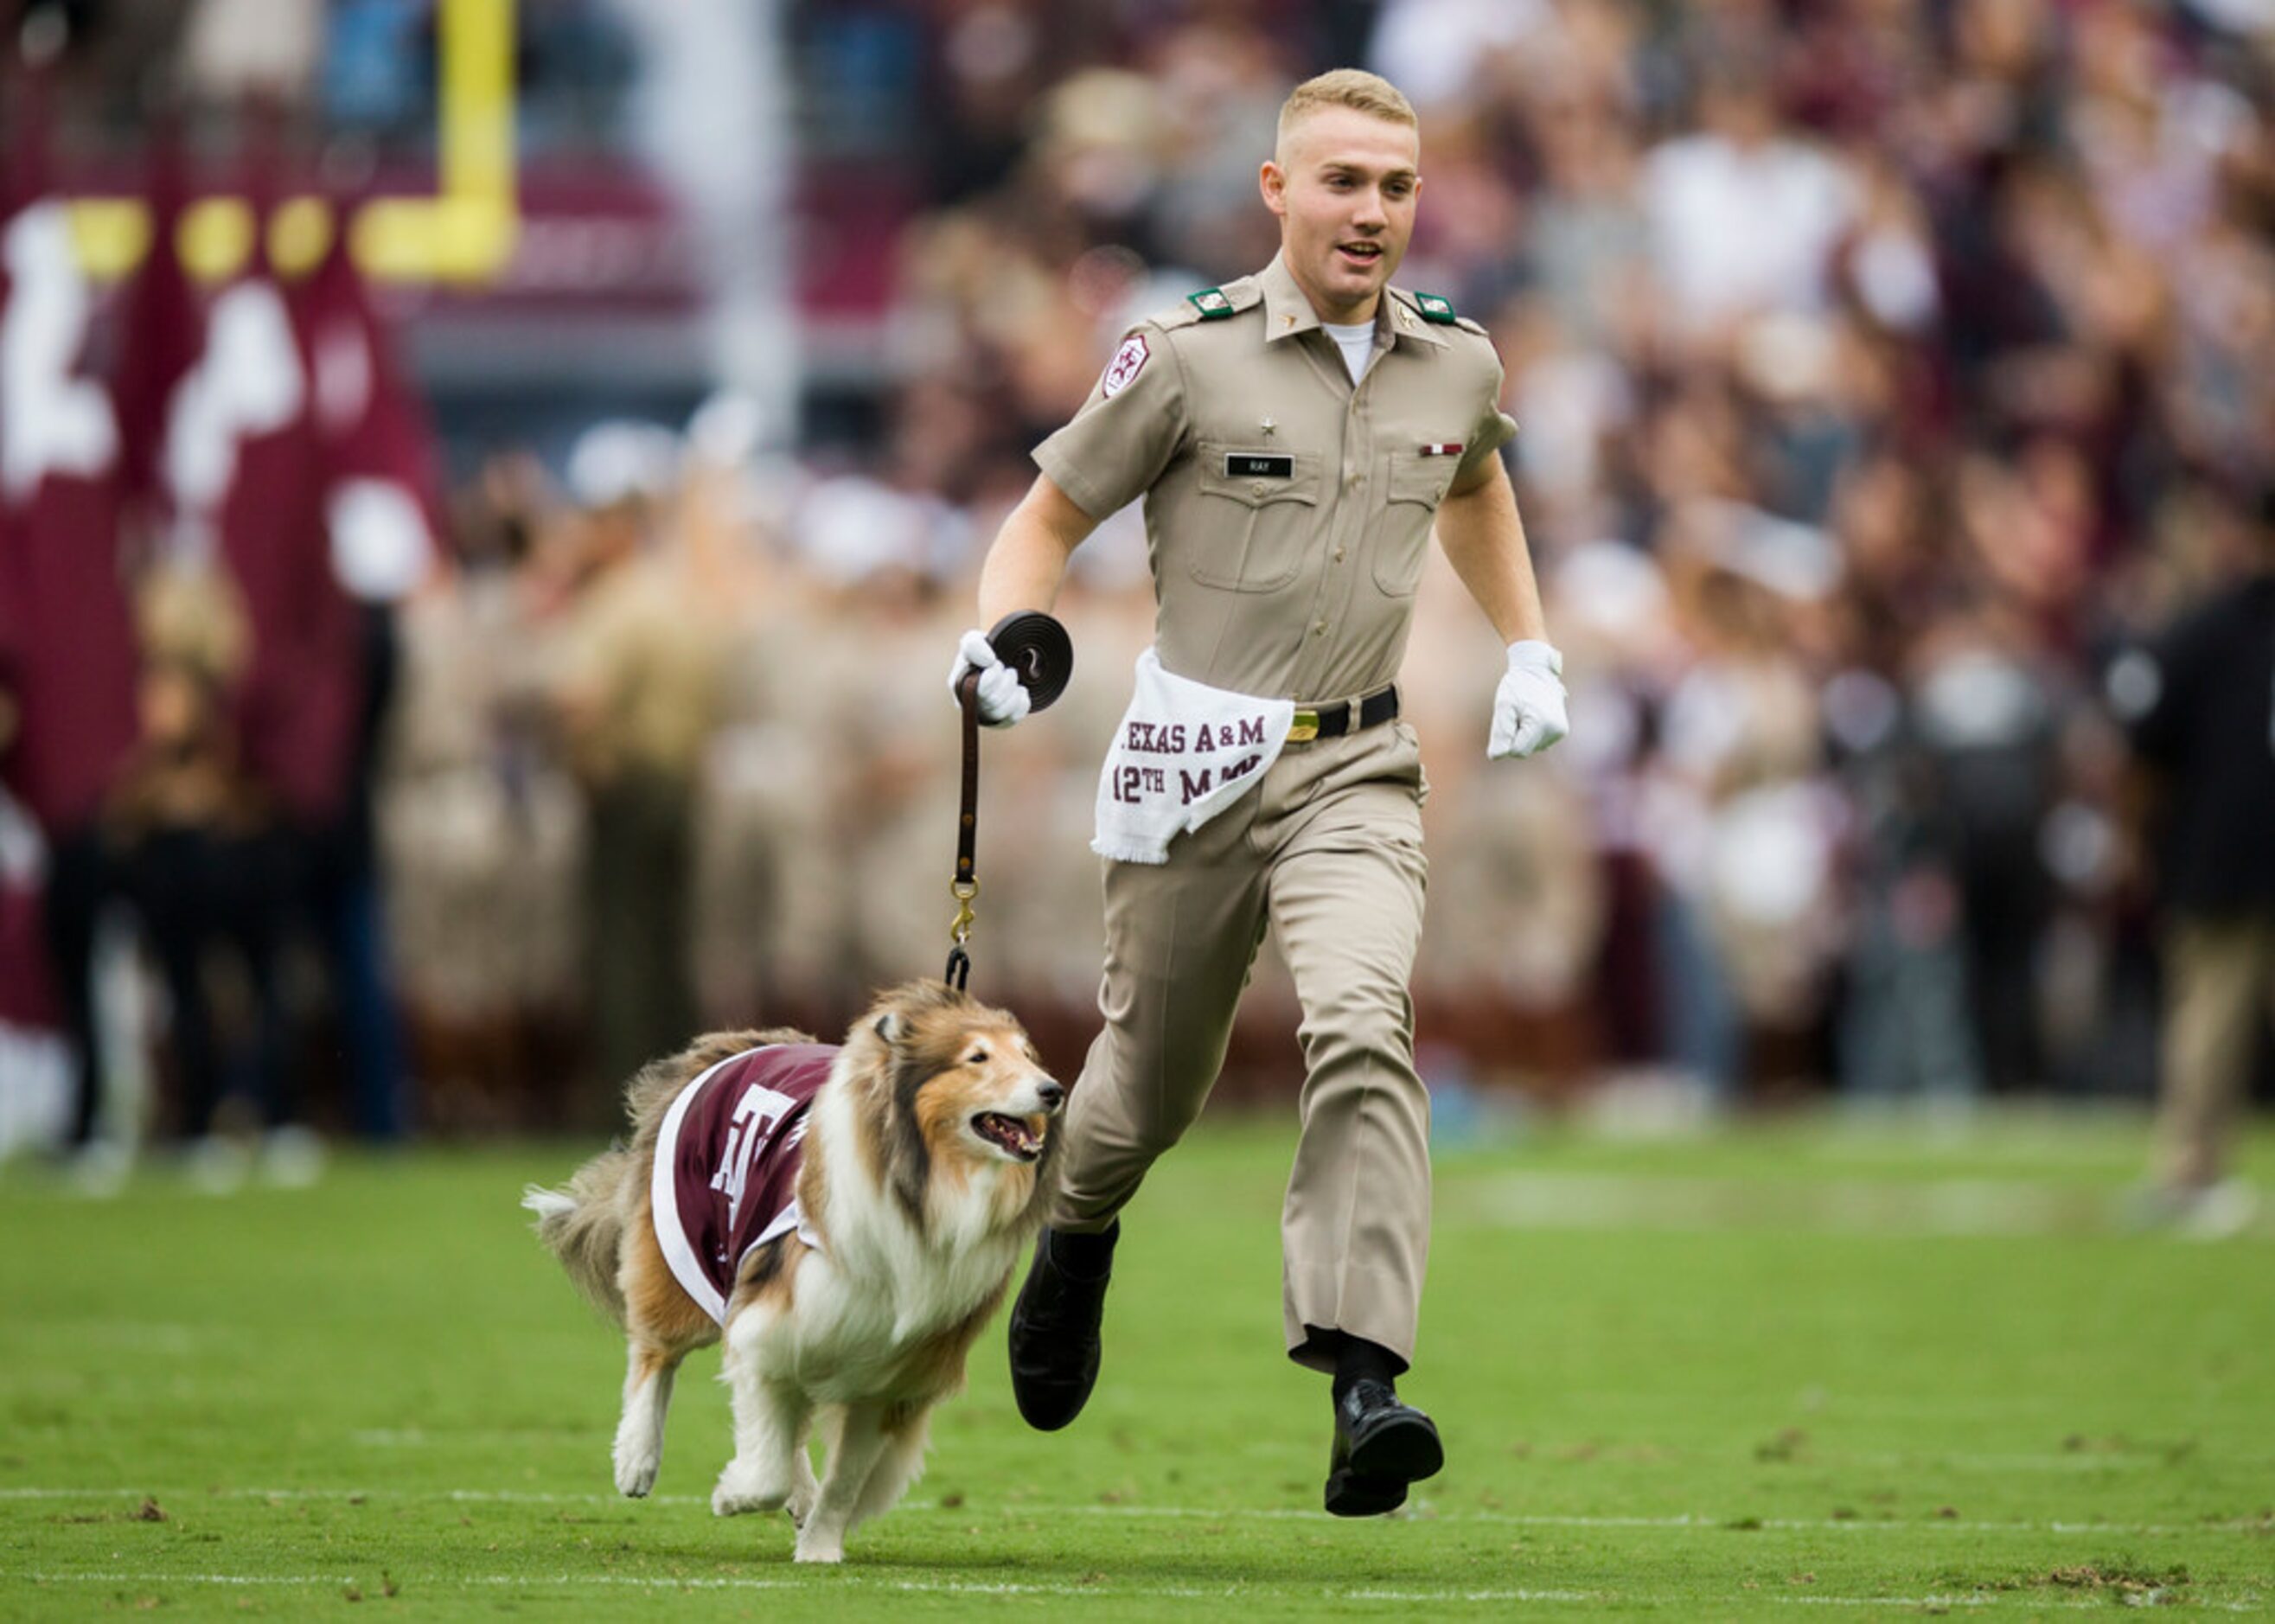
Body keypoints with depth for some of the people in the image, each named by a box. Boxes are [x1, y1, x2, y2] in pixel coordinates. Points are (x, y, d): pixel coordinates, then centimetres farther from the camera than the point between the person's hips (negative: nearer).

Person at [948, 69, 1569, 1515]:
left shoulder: (1456, 364, 6)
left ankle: (1365, 1383, -33)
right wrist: (999, 639, -17)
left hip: (1358, 773, 1)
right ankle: (1076, 1237, 47)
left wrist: (1529, 651, 23)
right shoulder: (1189, 357, -6)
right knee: (1151, 1086, 10)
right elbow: (1051, 517, 2)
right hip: (1195, 769, -1)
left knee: (1362, 1030, -24)